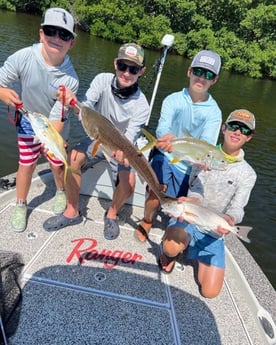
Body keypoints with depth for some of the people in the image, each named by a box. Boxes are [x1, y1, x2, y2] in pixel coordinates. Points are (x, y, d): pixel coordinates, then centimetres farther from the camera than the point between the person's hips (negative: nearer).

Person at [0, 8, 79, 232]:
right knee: (26, 165, 8)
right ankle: (20, 206, 32)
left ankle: (61, 192, 45)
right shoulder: (22, 58, -26)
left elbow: (58, 118, -26)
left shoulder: (70, 79, -29)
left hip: (56, 125, -1)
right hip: (29, 120, 1)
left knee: (57, 164, 11)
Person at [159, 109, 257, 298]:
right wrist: (193, 200, -39)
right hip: (188, 218, -1)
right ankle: (171, 254, 4)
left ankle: (199, 255, 25)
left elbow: (237, 208, -9)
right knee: (171, 247, -37)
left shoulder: (248, 174, -1)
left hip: (213, 232, 2)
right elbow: (196, 189, -12)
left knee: (210, 292, -4)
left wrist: (230, 218, -36)